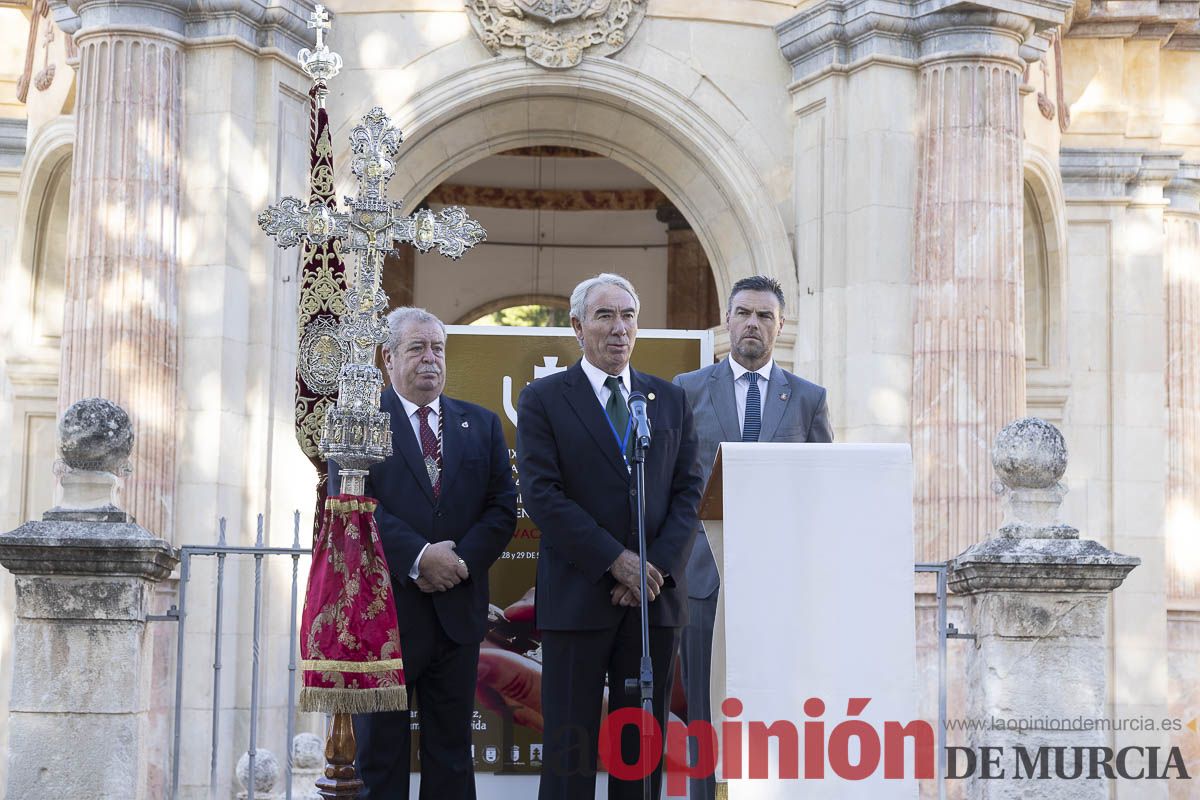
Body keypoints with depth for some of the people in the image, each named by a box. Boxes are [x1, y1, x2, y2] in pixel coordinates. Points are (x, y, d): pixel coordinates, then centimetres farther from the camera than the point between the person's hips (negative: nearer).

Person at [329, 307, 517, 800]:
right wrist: (418, 557, -19)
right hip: (383, 607, -3)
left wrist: (462, 561, -10)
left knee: (452, 749, 8)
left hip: (458, 607, 3)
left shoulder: (481, 425, 13)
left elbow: (502, 506, 6)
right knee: (380, 747, 4)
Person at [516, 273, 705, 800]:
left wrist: (658, 566, -7)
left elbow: (689, 490, 8)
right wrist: (615, 561, -13)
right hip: (578, 595, -3)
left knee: (643, 746, 6)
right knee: (570, 746, 0)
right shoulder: (543, 399, 2)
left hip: (656, 597, 3)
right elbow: (543, 495, -7)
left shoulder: (671, 400, 14)